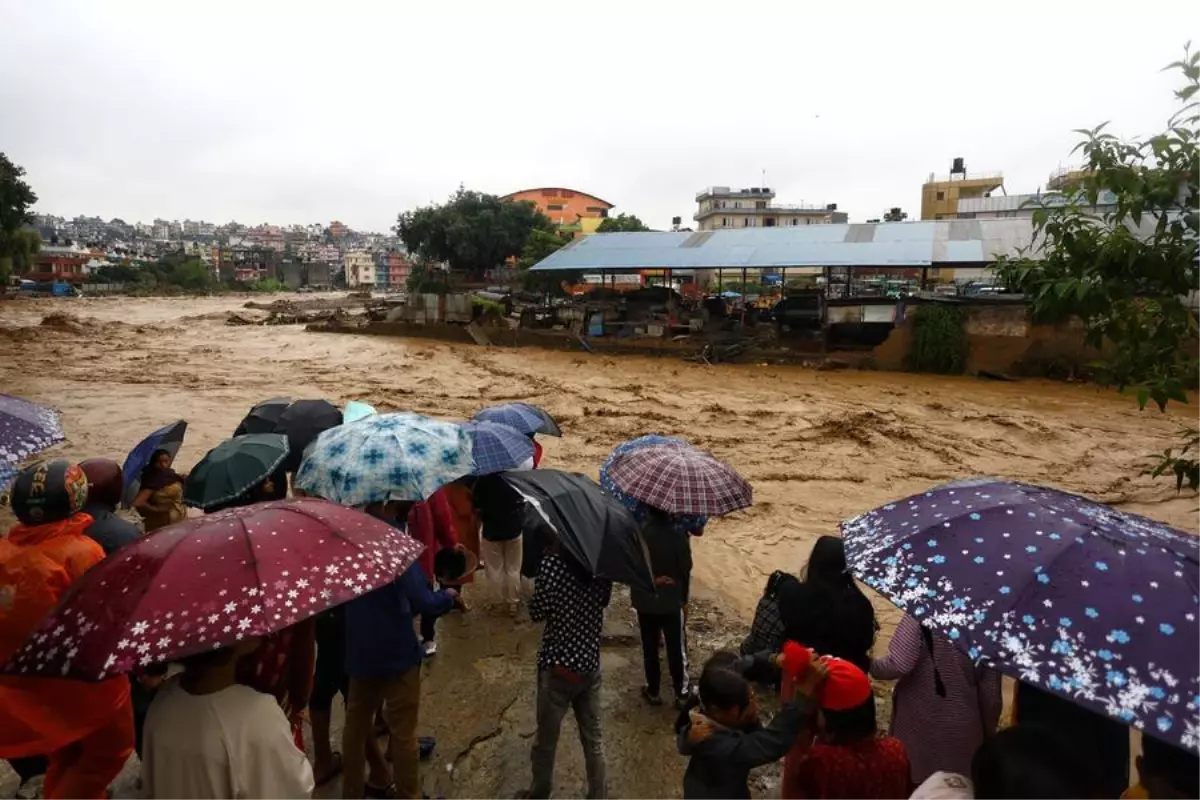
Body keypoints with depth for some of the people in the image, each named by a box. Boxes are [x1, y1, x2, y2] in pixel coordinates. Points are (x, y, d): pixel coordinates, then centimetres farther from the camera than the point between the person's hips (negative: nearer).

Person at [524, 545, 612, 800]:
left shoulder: (552, 563, -22)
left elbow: (536, 613, -11)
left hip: (558, 666, -4)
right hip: (590, 662, 4)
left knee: (546, 739, 17)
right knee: (593, 737, 20)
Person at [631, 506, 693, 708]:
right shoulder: (679, 533, -16)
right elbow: (686, 568, -8)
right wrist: (683, 596, 6)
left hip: (644, 600, 1)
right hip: (672, 601, -1)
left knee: (650, 648, 15)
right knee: (677, 649, 12)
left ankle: (653, 691, 27)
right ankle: (681, 694, 22)